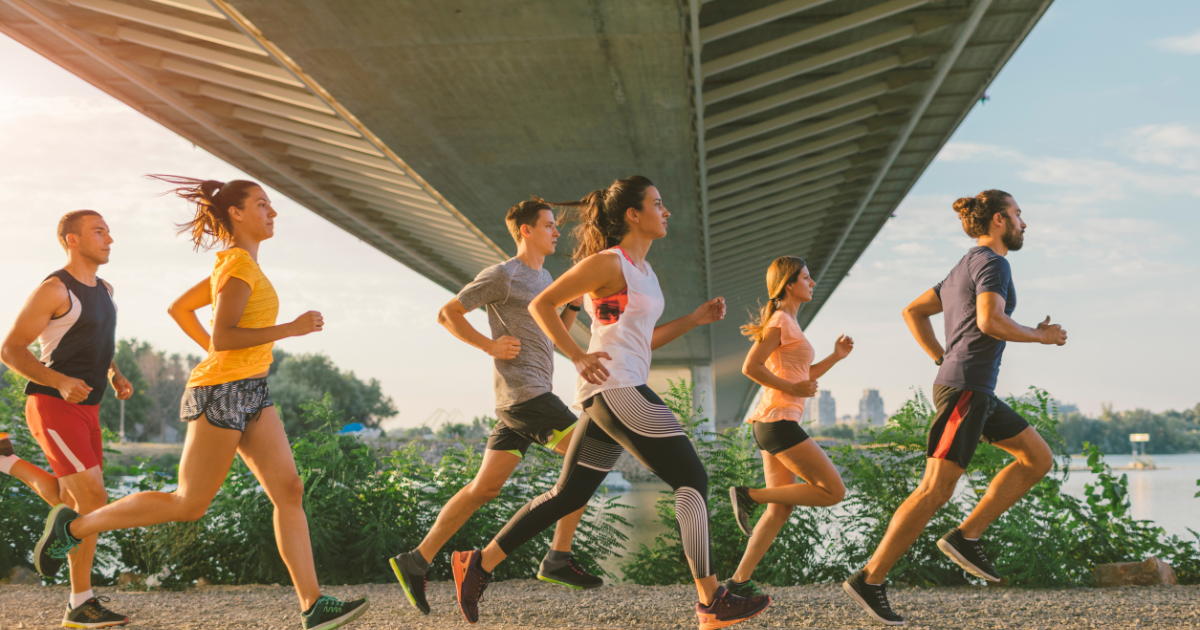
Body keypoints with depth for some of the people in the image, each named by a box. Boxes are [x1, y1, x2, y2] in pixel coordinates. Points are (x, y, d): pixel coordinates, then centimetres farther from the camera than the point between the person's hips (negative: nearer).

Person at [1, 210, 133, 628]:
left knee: (76, 507, 9)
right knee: (93, 501, -12)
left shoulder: (104, 290, 13)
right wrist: (60, 382, -26)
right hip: (53, 408, -8)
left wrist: (116, 377, 8)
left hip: (85, 411, 8)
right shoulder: (54, 289, -13)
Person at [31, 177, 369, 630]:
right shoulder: (240, 266, -14)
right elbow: (223, 337, -24)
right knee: (189, 505, 1)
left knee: (289, 491, -2)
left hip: (250, 393, 9)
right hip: (221, 394, -9)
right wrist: (290, 329, -20)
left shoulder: (233, 265, 15)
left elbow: (178, 308, 23)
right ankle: (74, 526, 17)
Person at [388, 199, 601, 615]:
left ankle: (416, 562, 6)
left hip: (534, 394, 9)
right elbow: (447, 314, -2)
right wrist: (490, 345, -11)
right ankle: (558, 559, -8)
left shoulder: (543, 278, 23)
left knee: (484, 488, 5)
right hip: (523, 390, -9)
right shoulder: (501, 275, -4)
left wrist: (577, 299, 11)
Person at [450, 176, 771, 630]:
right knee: (693, 480, -9)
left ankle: (478, 565, 16)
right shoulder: (608, 263, -7)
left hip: (605, 401, 10)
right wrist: (577, 357, -14)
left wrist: (695, 319, 15)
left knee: (568, 496, 11)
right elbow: (540, 305, -7)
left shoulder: (643, 271, 21)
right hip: (614, 386, -10)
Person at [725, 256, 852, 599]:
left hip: (774, 424, 10)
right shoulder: (780, 321, -8)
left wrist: (836, 356, 14)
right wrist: (792, 389, -15)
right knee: (833, 491, -8)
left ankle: (739, 580, 7)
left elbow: (803, 377, 24)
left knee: (781, 508, 8)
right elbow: (751, 367, -18)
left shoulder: (788, 323, 21)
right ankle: (749, 496, -7)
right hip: (778, 420, -10)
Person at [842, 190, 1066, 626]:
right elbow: (990, 322, -25)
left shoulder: (965, 270, 19)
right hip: (967, 389, -10)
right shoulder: (992, 262, -9)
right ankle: (870, 580, -8)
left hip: (965, 388, 10)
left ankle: (965, 537, 5)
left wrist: (944, 362, 18)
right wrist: (1041, 336, -9)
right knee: (935, 491, -10)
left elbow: (913, 312, 23)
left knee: (1039, 458, 11)